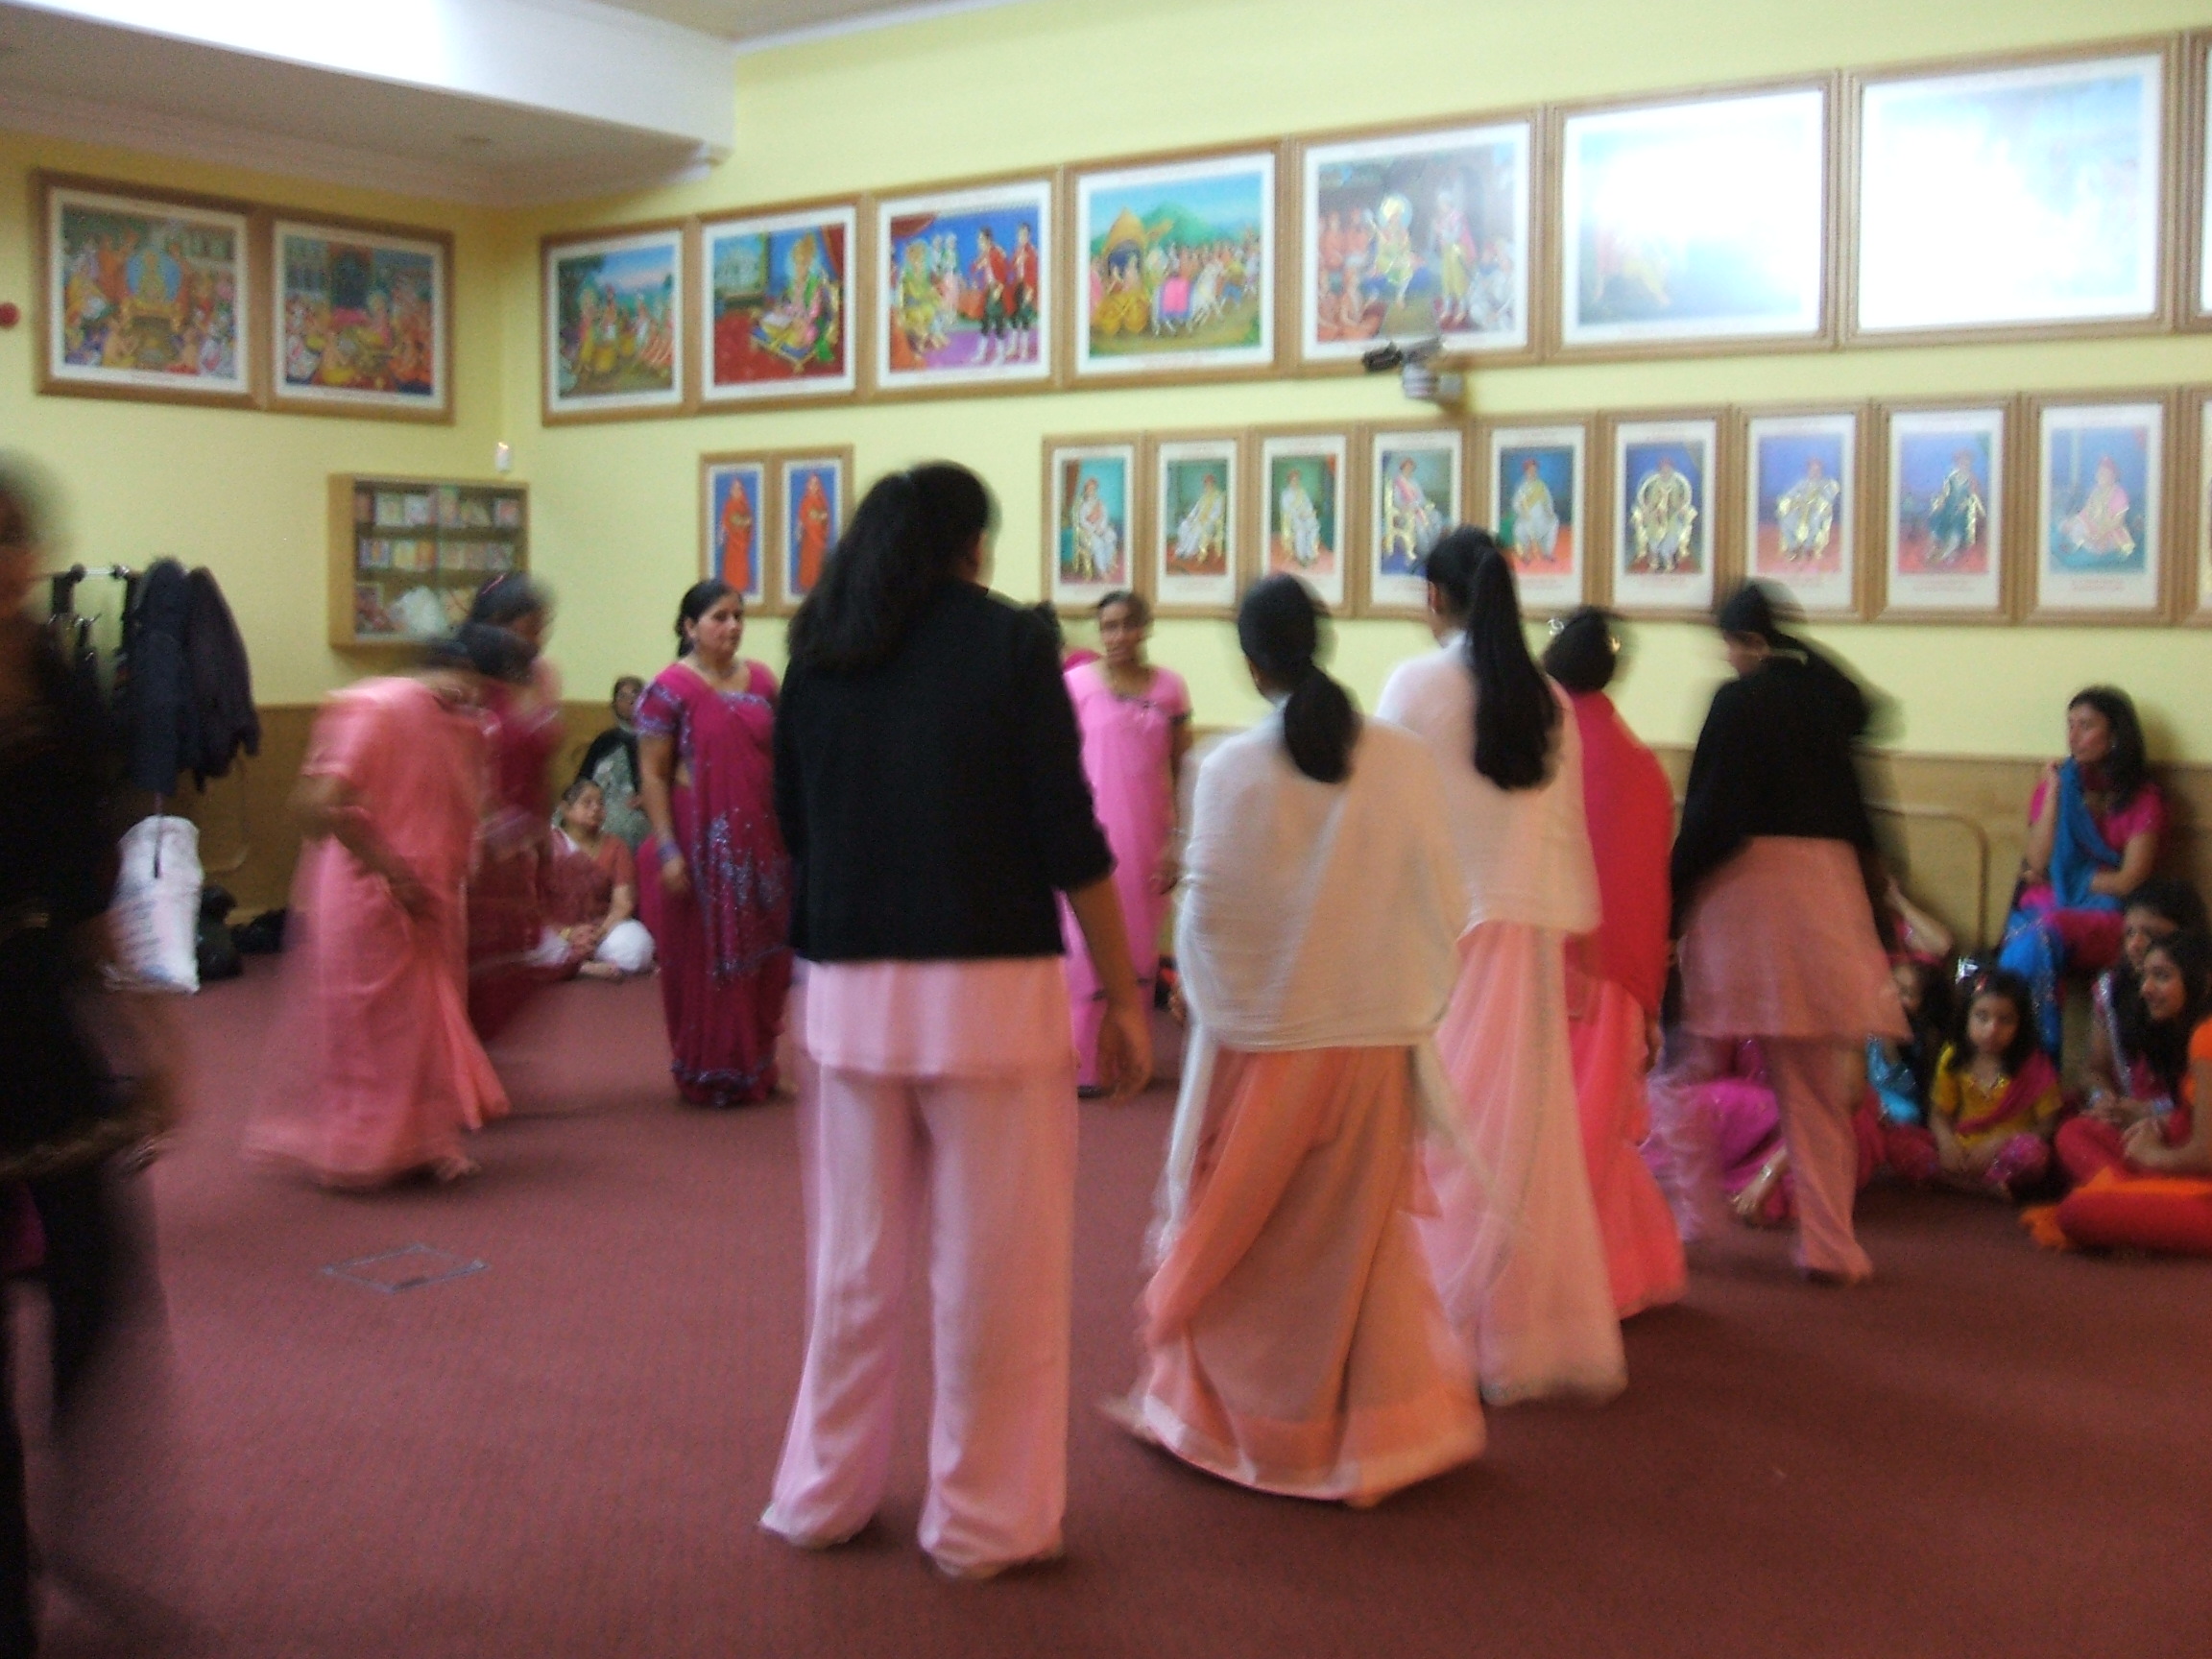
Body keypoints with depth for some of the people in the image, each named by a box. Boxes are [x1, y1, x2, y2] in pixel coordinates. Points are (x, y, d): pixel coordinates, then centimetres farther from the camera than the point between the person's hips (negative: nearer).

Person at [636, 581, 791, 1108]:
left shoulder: (761, 680, 8)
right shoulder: (670, 688, -7)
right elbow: (652, 775, -9)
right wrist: (668, 849, -15)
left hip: (762, 844, 5)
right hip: (702, 844, -5)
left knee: (762, 959, 10)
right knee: (705, 960, 3)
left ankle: (755, 1069, 23)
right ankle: (707, 1075, 15)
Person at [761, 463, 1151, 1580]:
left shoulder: (818, 655, 7)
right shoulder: (1009, 642, -5)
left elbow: (793, 827, 13)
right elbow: (1070, 838, -8)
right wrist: (1124, 994, -2)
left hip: (851, 990, 4)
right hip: (990, 988, -4)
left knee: (855, 1261, 16)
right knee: (994, 1268, 6)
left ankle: (823, 1495, 27)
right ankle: (985, 1521, 15)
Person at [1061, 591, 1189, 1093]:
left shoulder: (1169, 686, 5)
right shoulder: (1078, 683, -2)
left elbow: (1181, 769, 8)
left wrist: (1178, 838, 2)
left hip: (1149, 839, 3)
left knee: (1140, 949, 8)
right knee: (1089, 946, -2)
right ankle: (1083, 1066, 6)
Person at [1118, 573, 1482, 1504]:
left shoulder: (1232, 769, -12)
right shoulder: (1403, 762, -6)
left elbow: (1208, 911, -10)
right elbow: (1443, 903, -3)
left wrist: (1212, 1004, 8)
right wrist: (1414, 1000, 11)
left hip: (1261, 1041, -2)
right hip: (1376, 1039, 2)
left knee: (1233, 1241, 15)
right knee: (1361, 1240, 17)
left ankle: (1212, 1412, 29)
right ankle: (1389, 1423, 18)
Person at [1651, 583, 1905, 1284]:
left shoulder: (1739, 701, -9)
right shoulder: (1833, 696, 8)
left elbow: (1709, 817, -12)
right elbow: (1862, 814, 12)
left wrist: (1673, 906, -6)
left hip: (1743, 891, -5)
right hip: (1830, 893, 5)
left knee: (1688, 1068, 10)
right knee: (1818, 1088, 10)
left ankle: (1691, 1216, 7)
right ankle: (1829, 1245, 12)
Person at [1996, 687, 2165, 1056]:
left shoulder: (2144, 799, 6)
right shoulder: (2057, 783, 14)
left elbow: (2129, 881, -2)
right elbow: (2037, 862, 1)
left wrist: (2055, 879, 0)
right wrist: (2053, 792, -1)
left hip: (2103, 915, -3)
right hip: (2042, 908, 3)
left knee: (2042, 935, -36)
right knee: (2028, 942, -35)